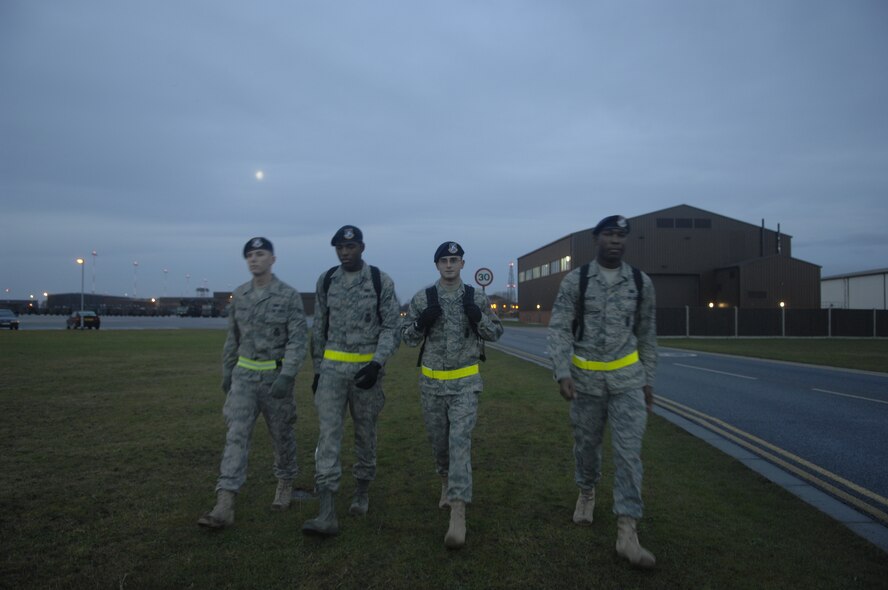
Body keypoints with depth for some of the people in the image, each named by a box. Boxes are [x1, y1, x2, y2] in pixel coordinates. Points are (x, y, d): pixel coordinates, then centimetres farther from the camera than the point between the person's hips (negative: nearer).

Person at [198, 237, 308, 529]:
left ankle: (285, 484, 34)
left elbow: (298, 339, -15)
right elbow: (233, 337, 15)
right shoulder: (239, 295, 5)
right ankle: (224, 507, -13)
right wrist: (226, 372, 17)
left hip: (277, 376, -3)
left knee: (281, 434, 10)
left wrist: (287, 375, -26)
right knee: (236, 434, -8)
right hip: (244, 375, 3)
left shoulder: (289, 295, -9)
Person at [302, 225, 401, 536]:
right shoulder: (325, 281, 5)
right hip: (332, 367, 2)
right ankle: (327, 514, -9)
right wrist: (318, 369, 11)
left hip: (367, 367, -2)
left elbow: (391, 327, -6)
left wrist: (377, 364, -19)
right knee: (328, 434, -7)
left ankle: (362, 492, 32)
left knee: (365, 432, 10)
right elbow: (319, 328, 12)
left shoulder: (381, 281, -5)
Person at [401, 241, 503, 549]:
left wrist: (479, 318, -14)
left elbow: (496, 333, 5)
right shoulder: (422, 299, 0)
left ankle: (458, 514, -12)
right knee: (438, 440, 14)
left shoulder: (477, 298, -1)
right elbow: (407, 337, 3)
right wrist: (421, 322, -17)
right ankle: (447, 481, 43)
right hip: (431, 382, 2)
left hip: (465, 383, -2)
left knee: (460, 441, -12)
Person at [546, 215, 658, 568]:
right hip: (586, 378, 0)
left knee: (629, 451, -6)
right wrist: (563, 373, -20)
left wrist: (648, 379, 9)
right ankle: (587, 493, 43)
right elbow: (559, 329, -9)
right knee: (586, 444, 14)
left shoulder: (641, 282, 2)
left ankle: (627, 532, -2)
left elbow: (646, 334, 9)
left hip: (627, 378, 1)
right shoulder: (574, 281, -5)